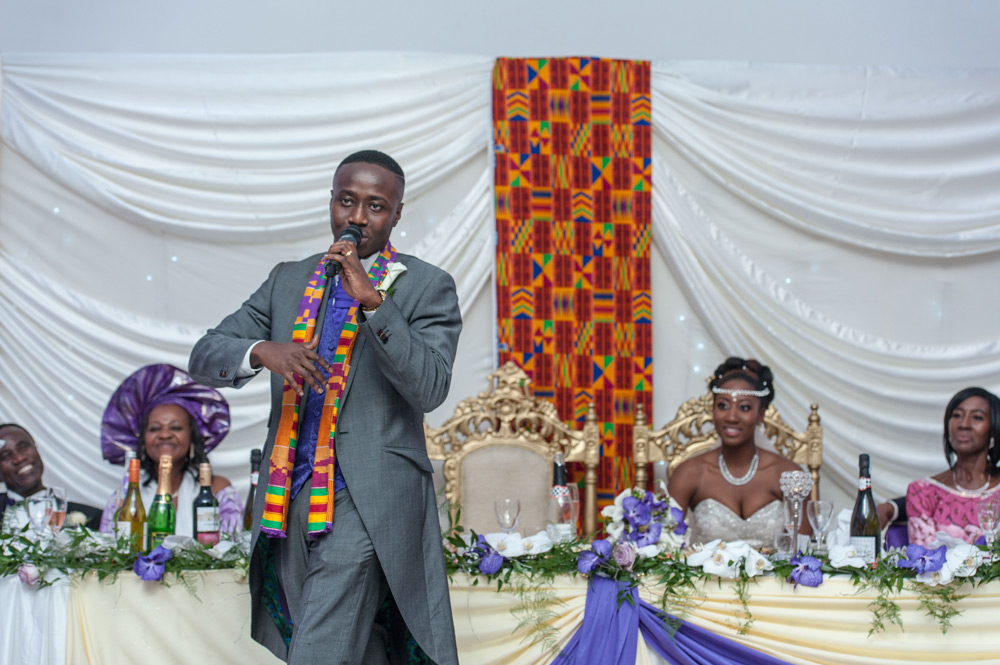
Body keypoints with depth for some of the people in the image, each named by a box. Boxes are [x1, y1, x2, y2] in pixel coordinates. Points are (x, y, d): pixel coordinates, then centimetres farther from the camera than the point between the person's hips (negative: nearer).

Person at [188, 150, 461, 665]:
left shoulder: (426, 287, 3)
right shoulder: (287, 281, 16)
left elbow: (430, 388, -12)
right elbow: (205, 356, 9)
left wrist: (374, 300, -20)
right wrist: (262, 351, -14)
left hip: (366, 506, -5)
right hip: (289, 501, 6)